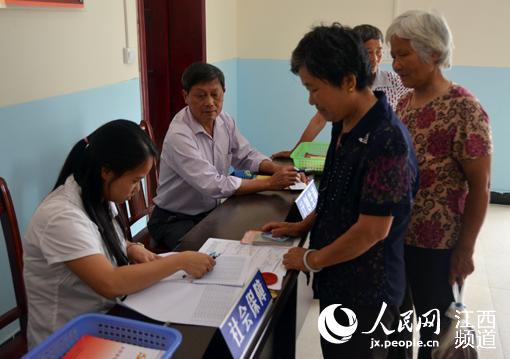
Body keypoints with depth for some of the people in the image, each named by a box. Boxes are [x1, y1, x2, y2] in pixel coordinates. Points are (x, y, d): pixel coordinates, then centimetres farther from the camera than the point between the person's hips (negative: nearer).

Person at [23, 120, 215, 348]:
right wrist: (181, 261, -26)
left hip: (105, 315, 7)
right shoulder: (62, 217, -26)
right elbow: (111, 284, -33)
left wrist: (131, 249, -5)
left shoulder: (98, 198, -3)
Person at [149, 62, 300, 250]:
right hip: (175, 221, -6)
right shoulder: (179, 136, -25)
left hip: (211, 211, 7)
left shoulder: (224, 121, -2)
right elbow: (214, 185, -29)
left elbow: (245, 156, 9)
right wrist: (270, 183, -26)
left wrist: (276, 169, -12)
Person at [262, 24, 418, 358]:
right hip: (338, 279, 8)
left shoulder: (386, 140, -28)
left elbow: (373, 229, -27)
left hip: (367, 290, -8)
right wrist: (304, 226, 9)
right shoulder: (345, 125, 0)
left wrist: (311, 259, -16)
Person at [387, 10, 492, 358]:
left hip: (436, 243, -6)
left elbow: (480, 186, -15)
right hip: (395, 233, 7)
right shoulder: (405, 102, 5)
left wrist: (465, 250, -13)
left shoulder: (464, 110, -17)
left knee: (434, 325, 12)